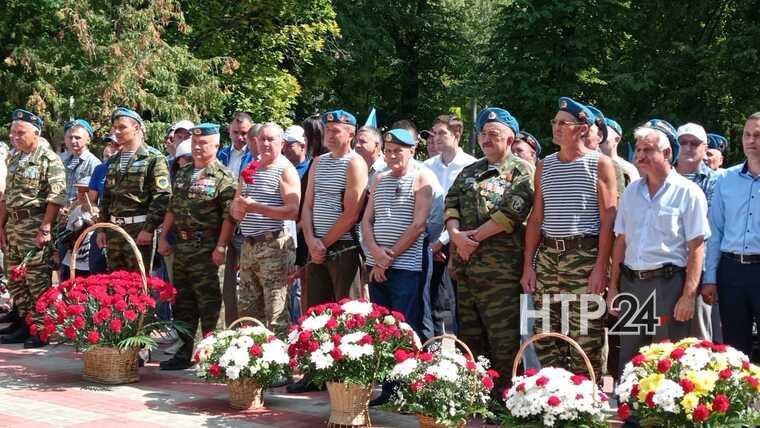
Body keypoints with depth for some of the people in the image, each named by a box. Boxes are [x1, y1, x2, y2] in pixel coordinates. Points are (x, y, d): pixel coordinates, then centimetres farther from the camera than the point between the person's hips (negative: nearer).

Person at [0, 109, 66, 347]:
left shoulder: (49, 160, -10)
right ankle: (24, 322, 22)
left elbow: (56, 198, -15)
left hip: (34, 226, -8)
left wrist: (44, 229, -20)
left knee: (38, 280, -6)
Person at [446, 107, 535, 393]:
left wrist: (475, 236, -13)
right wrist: (456, 234, -8)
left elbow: (513, 211, -13)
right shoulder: (469, 172, 21)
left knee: (503, 339, -6)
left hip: (500, 268, -7)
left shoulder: (521, 171, 0)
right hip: (465, 265, 7)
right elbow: (451, 203, 12)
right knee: (469, 336, 11)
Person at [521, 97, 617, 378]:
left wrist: (601, 267, -12)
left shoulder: (599, 164, -1)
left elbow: (608, 219, -5)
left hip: (584, 257, -5)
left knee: (586, 341, -4)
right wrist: (528, 265, 9)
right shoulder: (544, 166, 15)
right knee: (544, 338, 5)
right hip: (547, 256, 5)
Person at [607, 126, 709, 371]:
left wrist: (689, 295, -15)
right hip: (631, 284, 5)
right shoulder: (631, 192, 13)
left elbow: (696, 248, -9)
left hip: (668, 284, -5)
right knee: (628, 360, 10)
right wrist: (613, 287, 10)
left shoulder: (687, 192, -4)